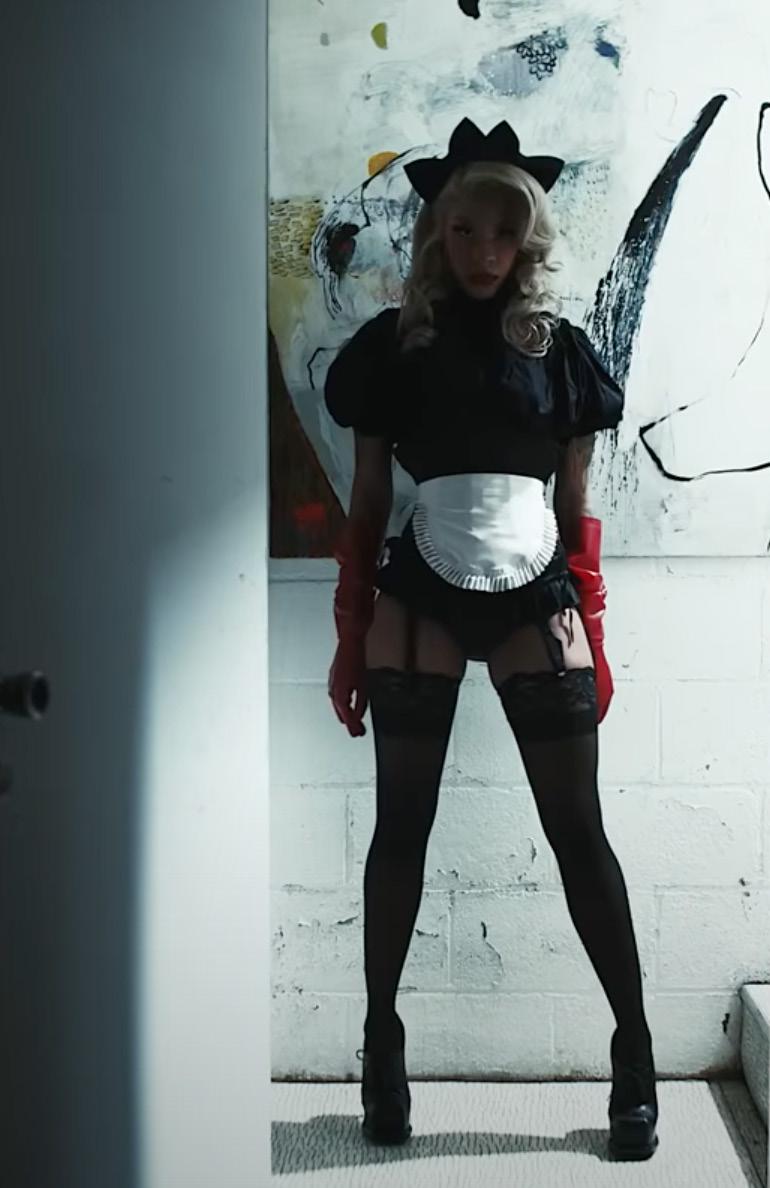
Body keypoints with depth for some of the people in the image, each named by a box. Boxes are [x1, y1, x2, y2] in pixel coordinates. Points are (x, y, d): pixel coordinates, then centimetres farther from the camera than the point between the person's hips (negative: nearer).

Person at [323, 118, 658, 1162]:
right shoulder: (393, 343, 4)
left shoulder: (559, 348, 6)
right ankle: (383, 1040, 21)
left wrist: (593, 635, 6)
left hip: (535, 607, 0)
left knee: (578, 830, 3)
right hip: (418, 606, 0)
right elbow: (366, 506, 5)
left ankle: (635, 1051, 13)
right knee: (402, 824, 8)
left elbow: (576, 510, 8)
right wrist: (350, 639, 3)